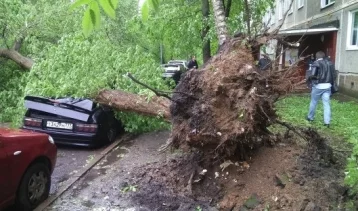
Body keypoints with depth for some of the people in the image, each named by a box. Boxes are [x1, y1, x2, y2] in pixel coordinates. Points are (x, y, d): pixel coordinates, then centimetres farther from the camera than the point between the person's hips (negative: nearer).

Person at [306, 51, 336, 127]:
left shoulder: (316, 63, -8)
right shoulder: (330, 63, 9)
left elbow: (313, 75, -18)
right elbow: (334, 76, 9)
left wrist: (309, 78, 2)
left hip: (318, 86, -4)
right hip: (327, 86, 4)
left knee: (313, 102, 13)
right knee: (326, 104, 2)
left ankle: (310, 117, 27)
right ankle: (327, 122, -1)